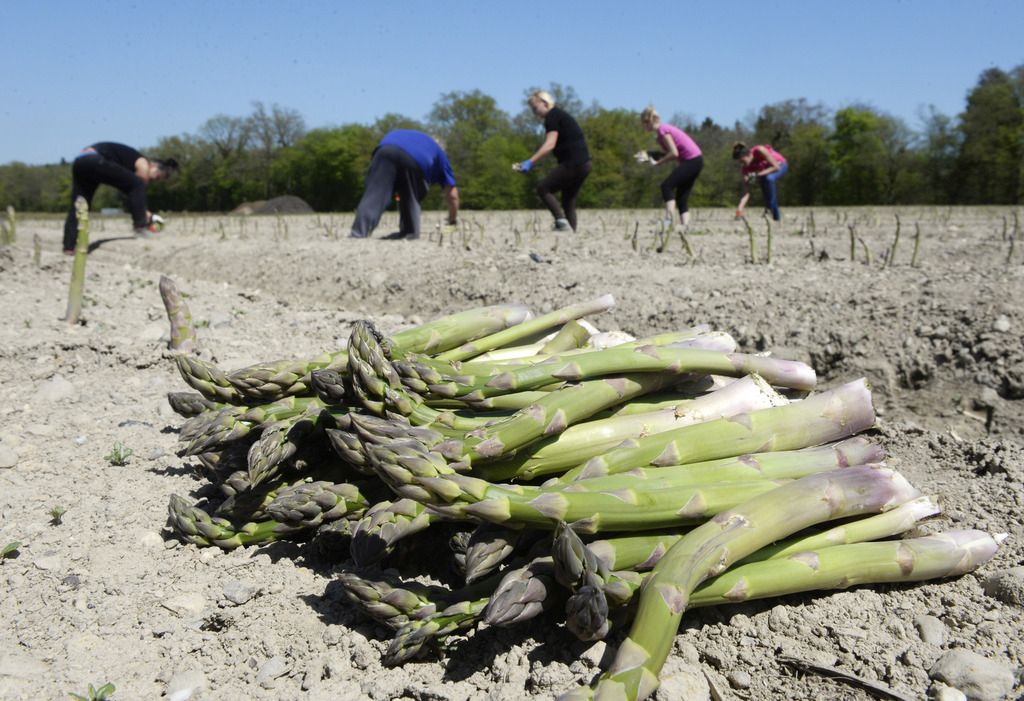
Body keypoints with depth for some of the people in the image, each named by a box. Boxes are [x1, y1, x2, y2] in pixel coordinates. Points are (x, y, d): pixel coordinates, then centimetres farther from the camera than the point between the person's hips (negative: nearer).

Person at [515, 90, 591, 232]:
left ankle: (561, 221, -15)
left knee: (543, 188, -6)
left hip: (572, 164, -10)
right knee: (568, 201, 13)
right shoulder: (559, 114, 21)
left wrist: (531, 161, -25)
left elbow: (549, 145, -20)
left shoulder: (552, 116, -8)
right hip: (583, 163, 10)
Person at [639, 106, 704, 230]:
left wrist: (658, 162, -13)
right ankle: (685, 228, 4)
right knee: (682, 197, 8)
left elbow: (674, 153, -21)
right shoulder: (665, 129, 14)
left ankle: (669, 220, -25)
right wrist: (650, 156, 10)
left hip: (692, 161, -10)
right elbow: (672, 153, 15)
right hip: (695, 161, 10)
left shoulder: (663, 130, -14)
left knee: (667, 186, -16)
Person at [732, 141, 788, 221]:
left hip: (780, 165, -5)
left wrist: (758, 174, -38)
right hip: (766, 170, 5)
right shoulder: (745, 168, -23)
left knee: (769, 178, -33)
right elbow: (746, 192, -26)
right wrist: (740, 207, -40)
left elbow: (776, 167, -31)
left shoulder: (760, 151, -36)